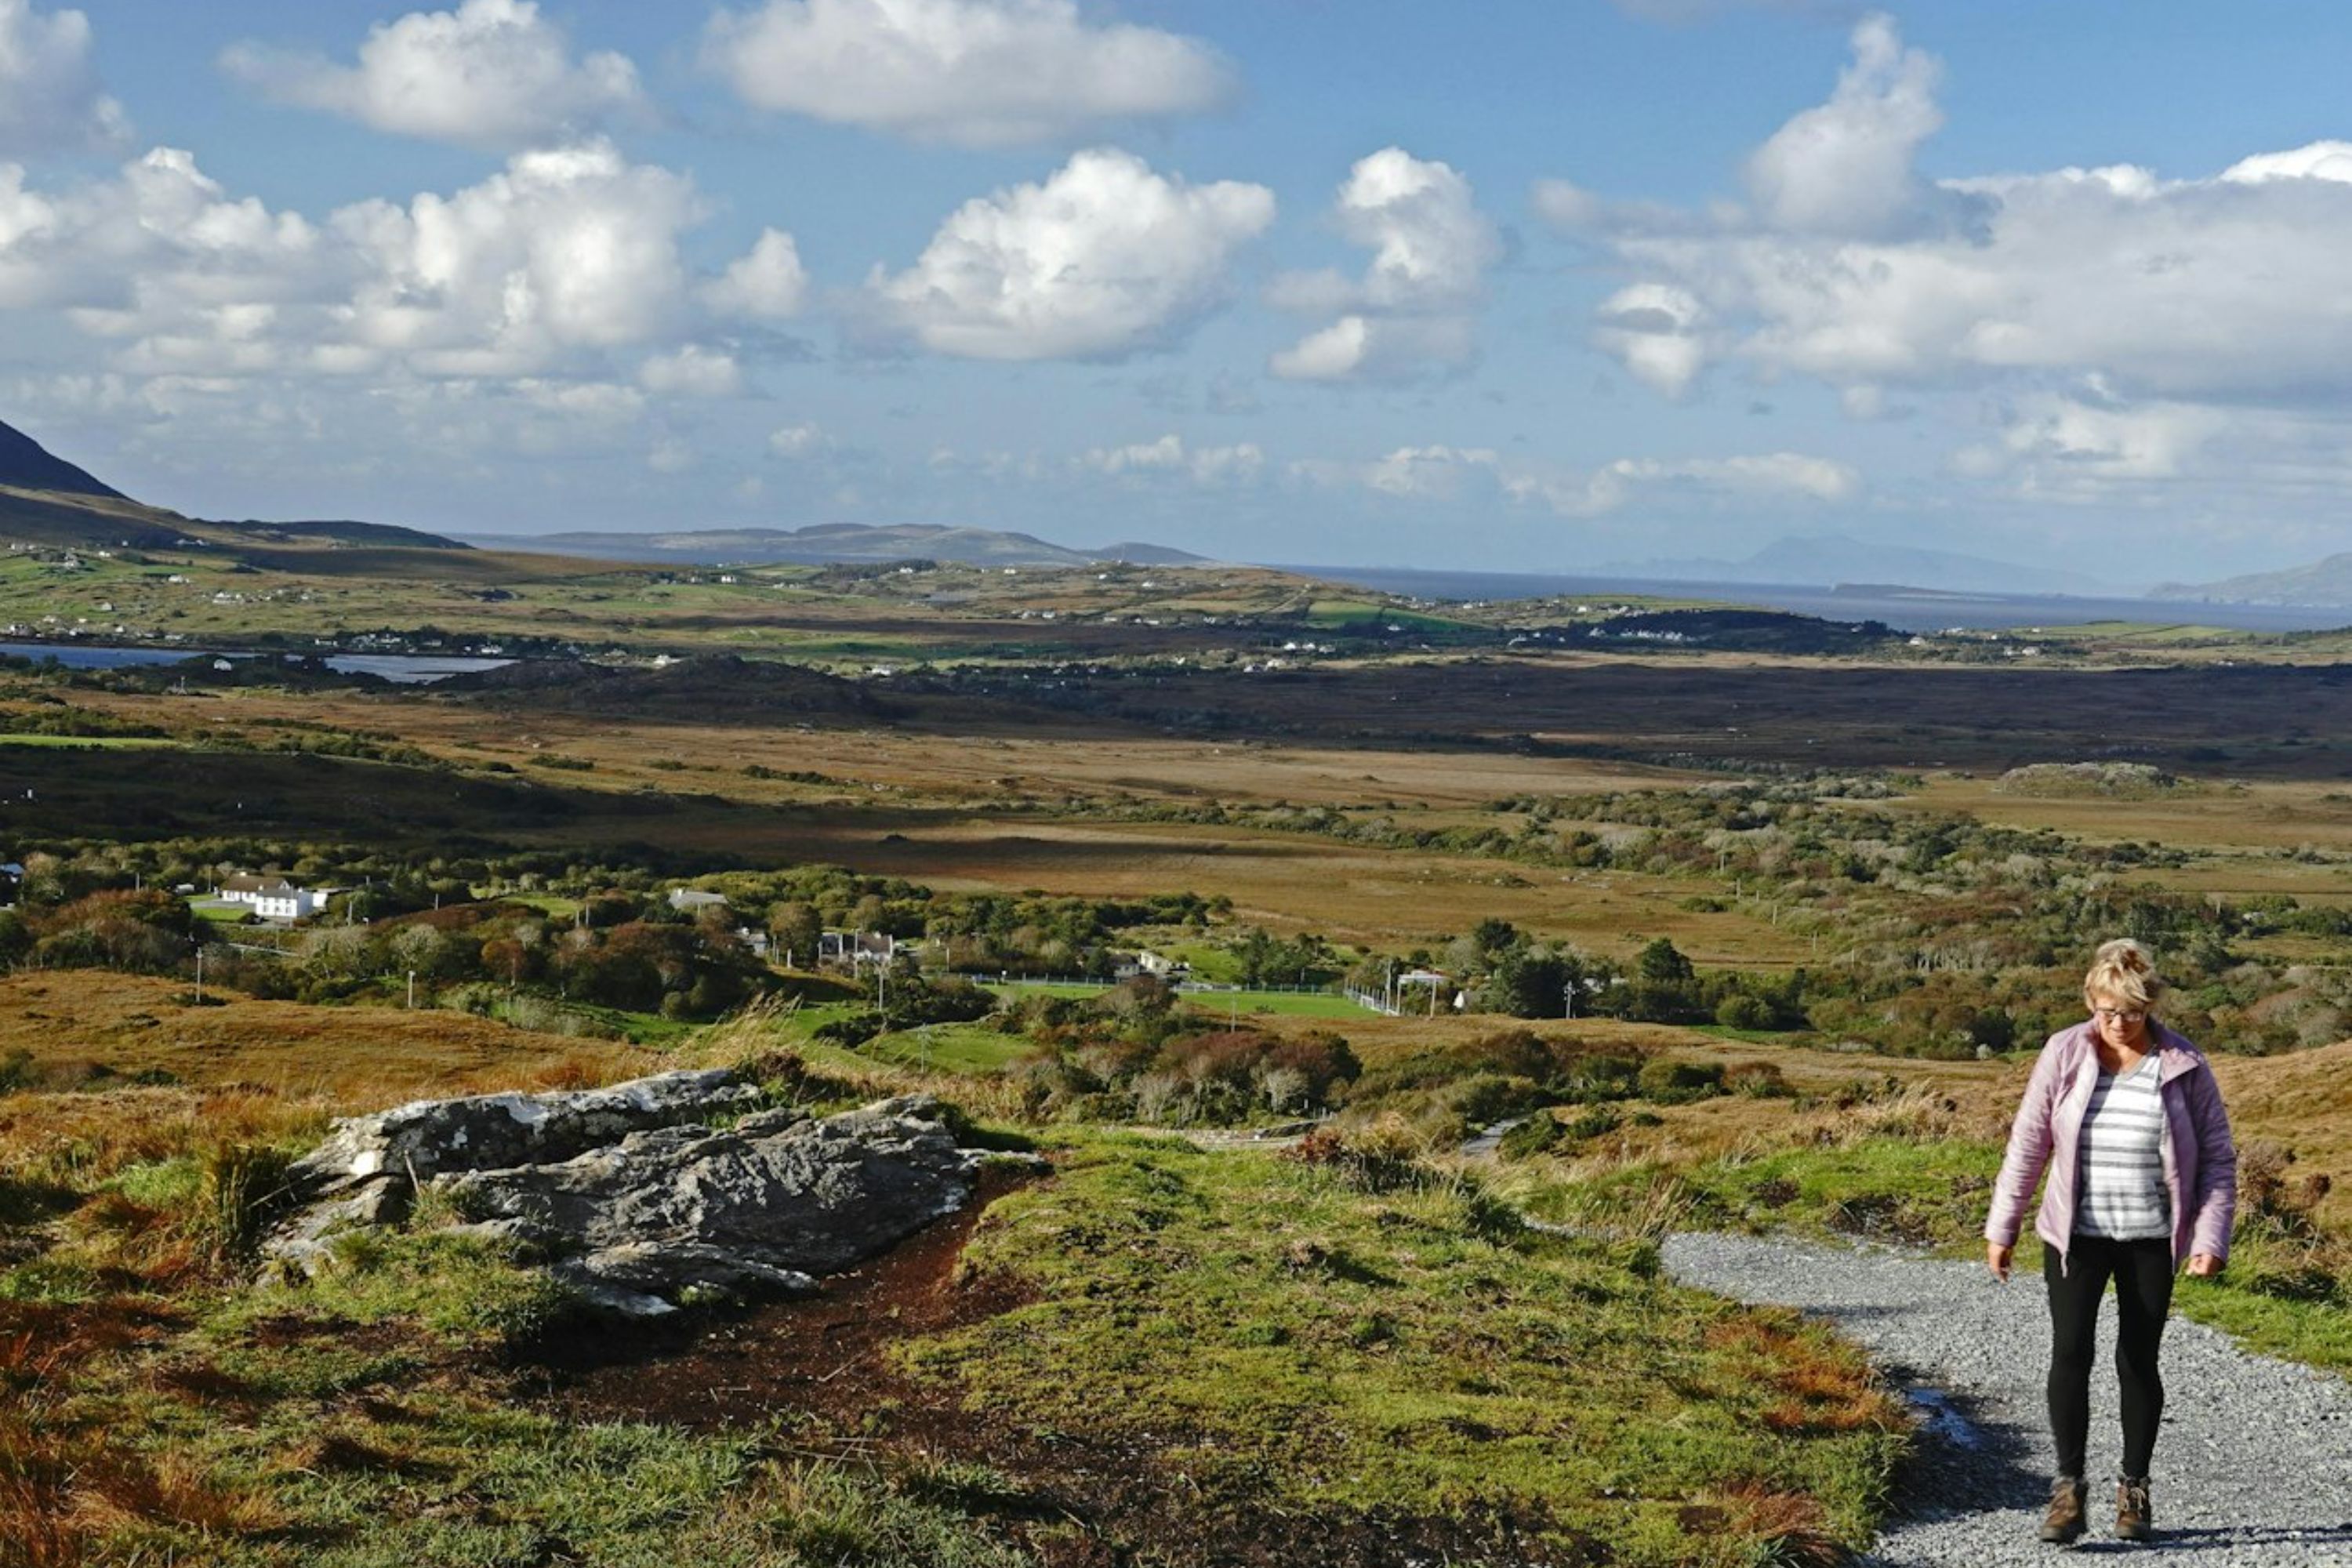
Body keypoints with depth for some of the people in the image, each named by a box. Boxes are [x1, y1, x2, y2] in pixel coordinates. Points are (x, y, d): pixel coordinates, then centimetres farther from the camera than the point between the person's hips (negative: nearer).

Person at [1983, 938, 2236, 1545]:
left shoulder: (2185, 1066, -5)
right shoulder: (2064, 1054, -5)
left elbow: (2217, 1157, 0)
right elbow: (2028, 1143, 0)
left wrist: (2211, 1238, -9)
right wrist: (2001, 1227, 1)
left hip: (2151, 1238, 0)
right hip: (2076, 1235, 0)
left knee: (2137, 1360, 6)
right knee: (2070, 1352, -9)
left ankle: (2134, 1490, 21)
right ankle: (2069, 1488, -2)